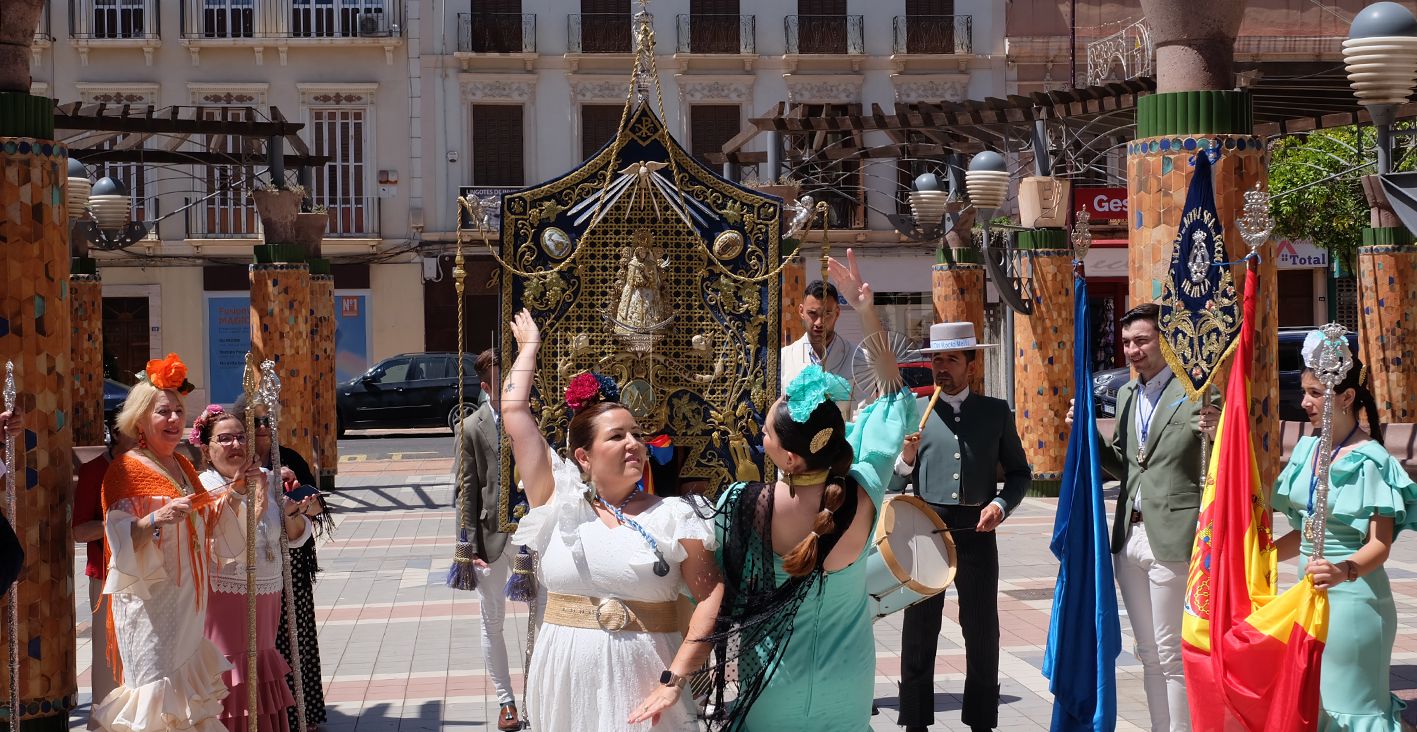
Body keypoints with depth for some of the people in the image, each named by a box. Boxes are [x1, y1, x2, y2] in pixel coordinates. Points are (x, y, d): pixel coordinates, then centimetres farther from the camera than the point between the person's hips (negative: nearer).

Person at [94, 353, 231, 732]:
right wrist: (157, 518, -35)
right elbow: (121, 538, -19)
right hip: (150, 601, -8)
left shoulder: (183, 465, 13)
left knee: (186, 682, 12)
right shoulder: (127, 469, -11)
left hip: (187, 599, 8)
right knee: (156, 685, -9)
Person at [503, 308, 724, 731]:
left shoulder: (672, 516, 1)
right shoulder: (561, 504, 5)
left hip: (640, 681, -1)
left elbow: (712, 595, -5)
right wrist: (528, 347, 16)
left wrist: (674, 678, -14)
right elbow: (514, 413, 5)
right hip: (567, 680, 1)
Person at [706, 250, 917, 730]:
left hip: (766, 688, -2)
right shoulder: (865, 494, -18)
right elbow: (894, 397, -3)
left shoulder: (740, 506, -25)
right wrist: (868, 313, -5)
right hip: (844, 690, 2)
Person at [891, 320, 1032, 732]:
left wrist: (1001, 504, -7)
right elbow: (893, 486, 7)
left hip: (977, 532, 0)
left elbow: (1020, 472, 11)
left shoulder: (996, 412, 6)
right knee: (919, 630, 5)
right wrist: (905, 460, -14)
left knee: (982, 632, 7)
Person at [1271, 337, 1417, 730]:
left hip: (1353, 597, -7)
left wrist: (1345, 571, -36)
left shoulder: (1370, 461, -14)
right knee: (1311, 700, 12)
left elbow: (1380, 545, -19)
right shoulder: (1308, 449, 7)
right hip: (1311, 594, 7)